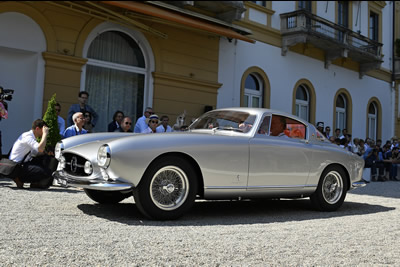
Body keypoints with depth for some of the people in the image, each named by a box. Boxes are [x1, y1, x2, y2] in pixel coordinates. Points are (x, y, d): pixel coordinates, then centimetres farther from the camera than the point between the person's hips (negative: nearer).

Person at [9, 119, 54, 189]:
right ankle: (20, 180, -6)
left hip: (23, 164, 10)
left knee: (45, 158, 4)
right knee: (47, 172, -22)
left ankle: (36, 183, 0)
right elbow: (40, 149, -33)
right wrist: (45, 134, -21)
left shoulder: (32, 137, 13)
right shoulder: (28, 136, -17)